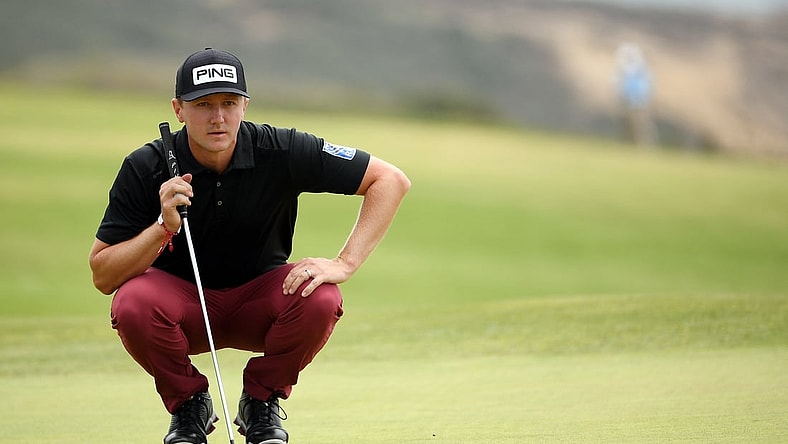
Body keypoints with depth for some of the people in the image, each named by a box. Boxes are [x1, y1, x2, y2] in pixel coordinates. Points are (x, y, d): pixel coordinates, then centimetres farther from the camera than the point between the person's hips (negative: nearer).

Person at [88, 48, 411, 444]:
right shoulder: (145, 169, -17)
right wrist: (163, 228, -33)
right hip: (182, 301, 0)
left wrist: (344, 263, -25)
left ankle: (261, 403, -2)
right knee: (133, 304, -33)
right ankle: (188, 404, -2)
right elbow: (102, 276, -17)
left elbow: (391, 180, -15)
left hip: (259, 301, 1)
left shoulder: (280, 152, -18)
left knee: (320, 298, -31)